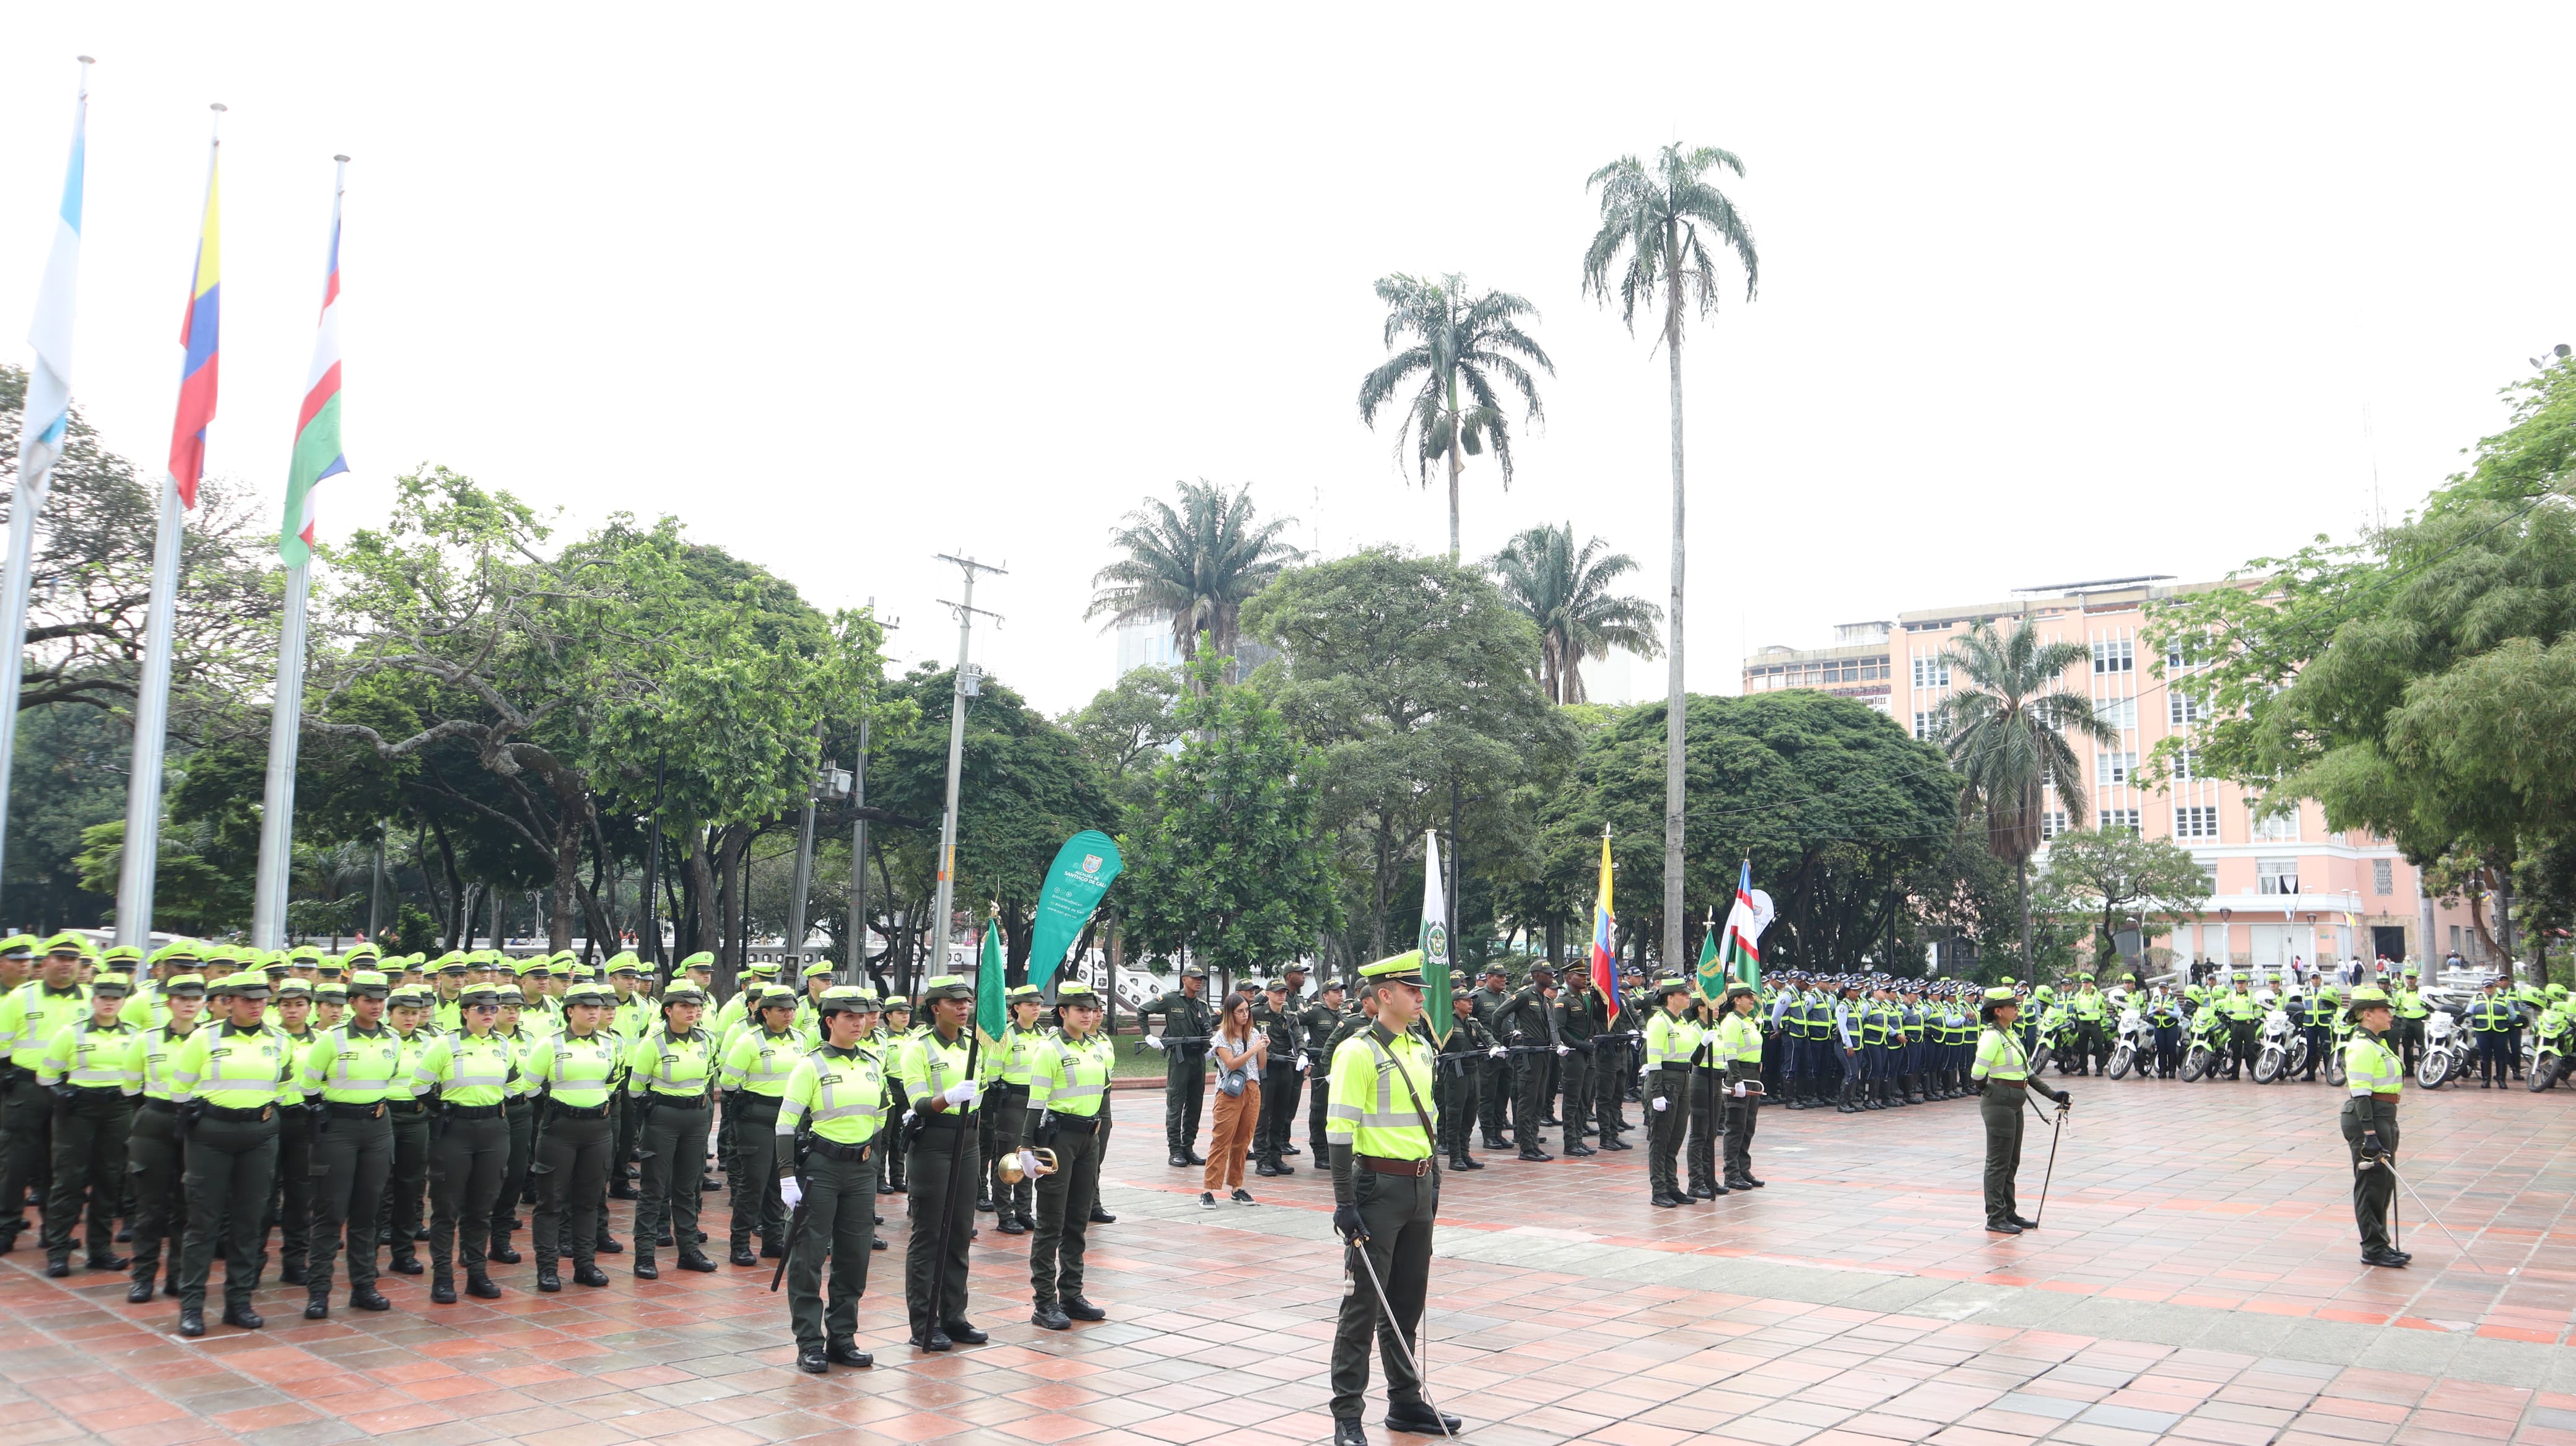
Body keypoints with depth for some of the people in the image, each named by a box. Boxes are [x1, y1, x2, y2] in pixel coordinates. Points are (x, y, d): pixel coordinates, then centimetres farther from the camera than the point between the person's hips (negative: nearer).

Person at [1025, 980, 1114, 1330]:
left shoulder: (1099, 1048, 9)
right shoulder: (1050, 1049, -12)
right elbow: (1036, 1103, -15)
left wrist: (1098, 1118, 13)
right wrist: (1034, 1150, -19)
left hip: (1088, 1137, 7)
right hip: (1058, 1135, -7)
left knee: (1078, 1221, 12)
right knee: (1051, 1222, -3)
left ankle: (1071, 1295, 20)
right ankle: (1044, 1303, 1)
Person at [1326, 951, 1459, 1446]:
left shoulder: (1421, 1049, 11)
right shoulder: (1358, 1052, -14)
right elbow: (1340, 1130, -17)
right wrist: (1344, 1202, -19)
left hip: (1419, 1191, 8)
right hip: (1378, 1188, -7)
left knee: (1408, 1301, 16)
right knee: (1363, 1304, -2)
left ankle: (1405, 1403, 27)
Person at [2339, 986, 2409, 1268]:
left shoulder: (2378, 1042, 17)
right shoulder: (2362, 1046, -16)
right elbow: (2360, 1094, -22)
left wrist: (2388, 1129, 25)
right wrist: (2369, 1135, -26)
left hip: (2383, 1117, 10)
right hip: (2366, 1118, -10)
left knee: (2385, 1183, 15)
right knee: (2372, 1183, -5)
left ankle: (2380, 1244, 24)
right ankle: (2373, 1249, 1)